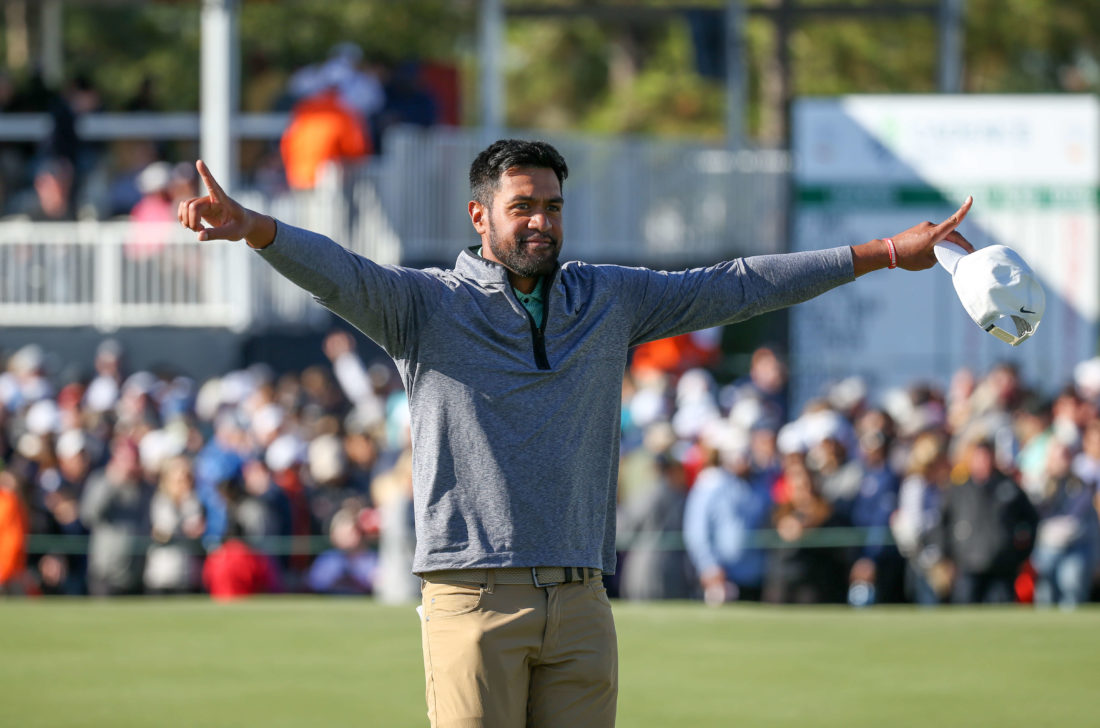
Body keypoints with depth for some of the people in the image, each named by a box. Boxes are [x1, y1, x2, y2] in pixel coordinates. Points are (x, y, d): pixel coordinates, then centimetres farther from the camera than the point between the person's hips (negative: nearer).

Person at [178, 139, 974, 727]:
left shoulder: (610, 301, 14)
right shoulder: (427, 304, 2)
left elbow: (735, 287, 16)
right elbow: (337, 271, -15)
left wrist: (889, 253, 13)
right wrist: (251, 227, -36)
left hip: (580, 601, 4)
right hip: (474, 598, -4)